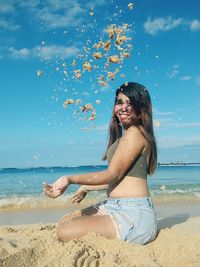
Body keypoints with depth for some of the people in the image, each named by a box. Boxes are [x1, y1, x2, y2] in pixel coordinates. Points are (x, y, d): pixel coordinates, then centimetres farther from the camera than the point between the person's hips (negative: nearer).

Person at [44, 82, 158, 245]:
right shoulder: (124, 135, 18)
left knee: (66, 233, -21)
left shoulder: (135, 132, -12)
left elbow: (112, 174, -16)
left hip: (134, 214, -10)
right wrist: (86, 188, 27)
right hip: (114, 206, 10)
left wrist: (71, 179, -21)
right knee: (64, 223, 10)